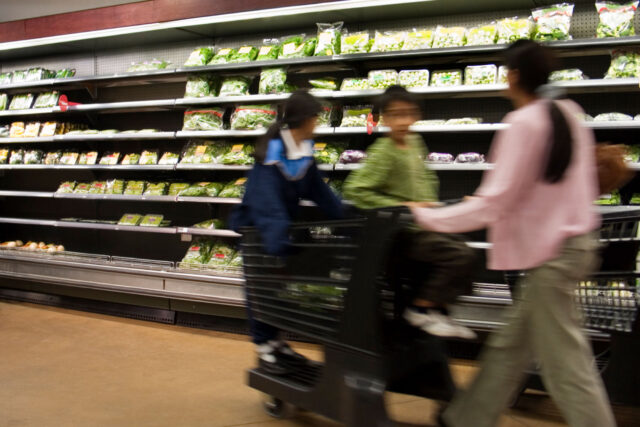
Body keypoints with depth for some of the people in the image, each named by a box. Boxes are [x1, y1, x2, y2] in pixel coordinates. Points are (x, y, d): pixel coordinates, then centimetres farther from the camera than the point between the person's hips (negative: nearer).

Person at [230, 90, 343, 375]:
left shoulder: (305, 149, 0)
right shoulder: (272, 151, -23)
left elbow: (318, 189, 6)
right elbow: (267, 197, -34)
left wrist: (344, 218, 1)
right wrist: (277, 235, -44)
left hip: (284, 223, 7)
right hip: (256, 226, -7)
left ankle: (274, 341, 25)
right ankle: (263, 348, 12)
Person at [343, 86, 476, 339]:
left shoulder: (415, 142, 9)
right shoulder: (383, 152, -16)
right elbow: (355, 190, -22)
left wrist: (429, 200, 8)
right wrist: (400, 206, -21)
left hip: (423, 225, 9)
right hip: (401, 233, -9)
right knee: (459, 255, -20)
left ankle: (437, 310, 19)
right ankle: (421, 309, -5)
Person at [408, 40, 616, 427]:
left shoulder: (524, 123, -18)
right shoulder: (569, 114, 8)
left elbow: (494, 203, -20)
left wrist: (426, 216, -13)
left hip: (550, 253, -9)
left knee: (565, 363, 1)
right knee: (510, 346, 17)